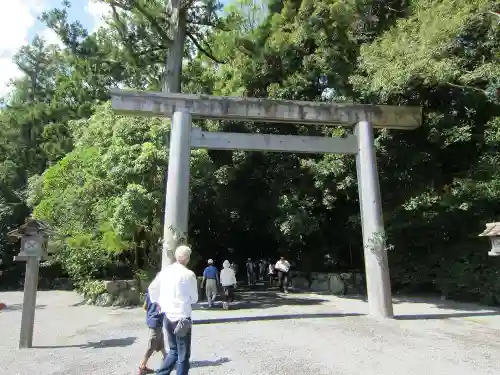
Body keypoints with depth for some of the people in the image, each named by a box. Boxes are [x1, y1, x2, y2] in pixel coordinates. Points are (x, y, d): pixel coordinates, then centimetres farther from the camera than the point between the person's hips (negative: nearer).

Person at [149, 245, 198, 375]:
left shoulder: (165, 271, 1)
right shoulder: (189, 274, -15)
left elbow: (152, 288, 14)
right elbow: (194, 298, -5)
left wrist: (158, 303, 26)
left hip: (167, 316, 6)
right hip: (181, 317, -6)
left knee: (173, 350, 24)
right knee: (183, 355, 9)